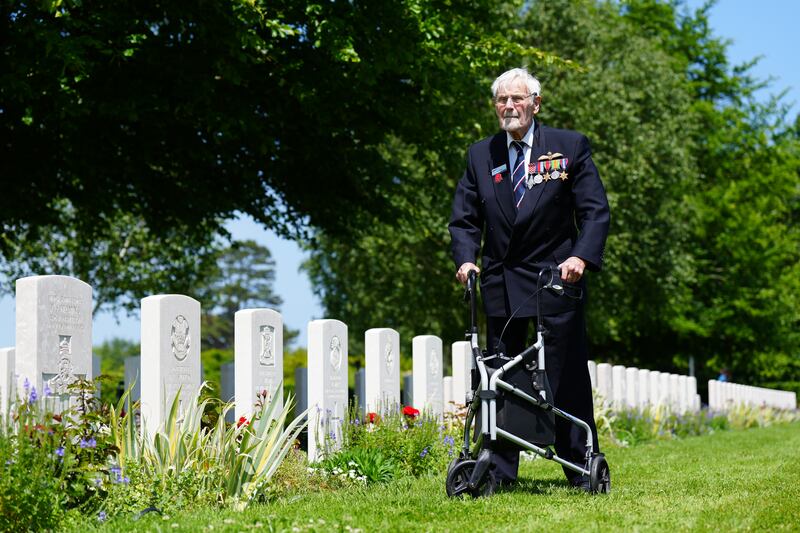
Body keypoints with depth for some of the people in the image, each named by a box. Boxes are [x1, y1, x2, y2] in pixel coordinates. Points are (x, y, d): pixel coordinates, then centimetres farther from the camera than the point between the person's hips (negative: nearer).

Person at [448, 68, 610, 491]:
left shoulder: (570, 147, 2)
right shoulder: (479, 155, 10)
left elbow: (595, 210, -3)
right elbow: (464, 219, 9)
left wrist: (582, 256, -19)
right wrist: (466, 259, -10)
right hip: (500, 283, 3)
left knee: (568, 377, 0)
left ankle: (582, 471, 9)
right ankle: (499, 471, 11)